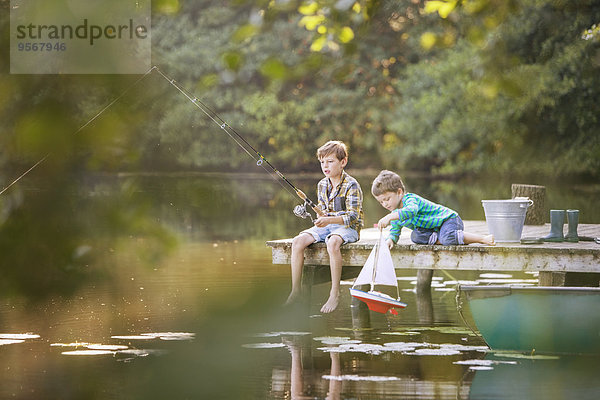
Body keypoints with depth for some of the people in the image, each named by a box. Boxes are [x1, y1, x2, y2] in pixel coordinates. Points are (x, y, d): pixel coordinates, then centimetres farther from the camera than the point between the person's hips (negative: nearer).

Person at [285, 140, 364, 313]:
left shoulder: (351, 185, -12)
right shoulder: (322, 185, 11)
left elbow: (353, 216, -19)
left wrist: (329, 220, -33)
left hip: (348, 228, -7)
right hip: (326, 226, 7)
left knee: (333, 243, -41)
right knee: (298, 242, -18)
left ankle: (335, 294, -33)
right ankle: (295, 292, -13)